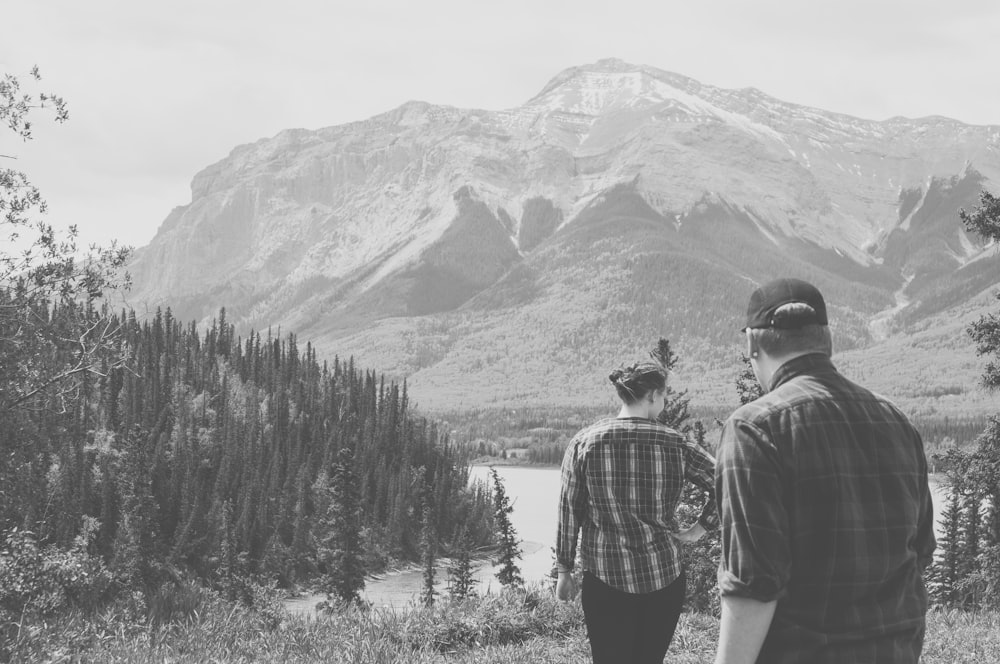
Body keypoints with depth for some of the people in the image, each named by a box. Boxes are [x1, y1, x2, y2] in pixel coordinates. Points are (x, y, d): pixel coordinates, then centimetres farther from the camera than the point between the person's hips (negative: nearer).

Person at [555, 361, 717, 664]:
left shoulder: (583, 443, -3)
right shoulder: (674, 443, -2)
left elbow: (569, 511, -1)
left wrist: (564, 570, 6)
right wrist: (698, 529, 6)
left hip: (605, 580, -1)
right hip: (664, 578, 1)